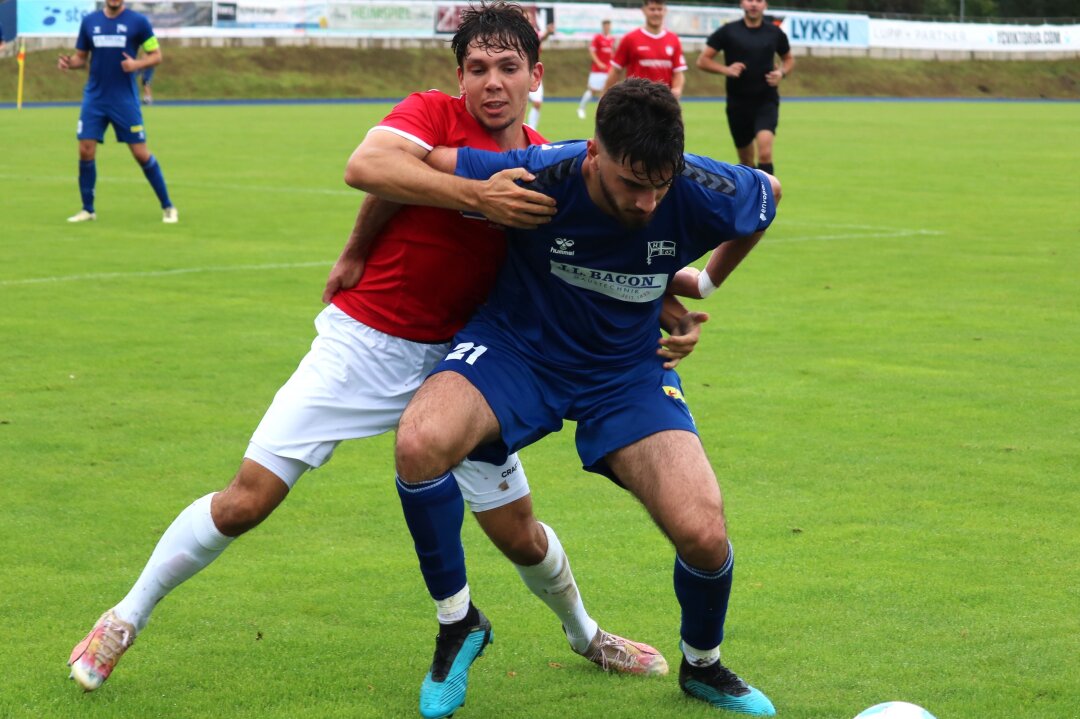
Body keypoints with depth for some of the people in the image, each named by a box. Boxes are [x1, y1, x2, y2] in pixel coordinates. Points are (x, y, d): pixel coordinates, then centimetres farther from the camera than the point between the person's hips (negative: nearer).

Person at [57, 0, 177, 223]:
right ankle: (87, 210, 10)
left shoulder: (138, 22, -3)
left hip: (125, 99, -3)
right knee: (86, 152, -3)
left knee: (141, 154, -3)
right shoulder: (89, 21, 6)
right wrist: (69, 62, -9)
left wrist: (136, 64, -20)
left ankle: (168, 207, 9)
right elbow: (81, 57, 14)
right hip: (94, 98, 3)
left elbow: (156, 55, 0)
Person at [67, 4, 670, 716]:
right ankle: (127, 618, 12)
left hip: (455, 360, 4)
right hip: (364, 343, -3)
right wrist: (475, 196, -38)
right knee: (248, 499, -8)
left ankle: (584, 634, 38)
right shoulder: (432, 114, -10)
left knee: (519, 531, 7)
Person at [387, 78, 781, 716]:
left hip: (628, 371, 1)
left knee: (703, 535, -18)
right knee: (421, 444, -34)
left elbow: (769, 192, 3)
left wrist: (708, 279, 13)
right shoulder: (537, 178, -30)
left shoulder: (701, 194, -23)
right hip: (517, 347, -1)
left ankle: (703, 667, 18)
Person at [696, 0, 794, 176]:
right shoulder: (728, 31, 0)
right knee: (746, 161, 11)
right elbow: (703, 60, 1)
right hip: (738, 103, 1)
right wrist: (726, 69, -16)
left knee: (765, 153, -23)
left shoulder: (775, 33, 4)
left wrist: (781, 73, -3)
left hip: (766, 101, -1)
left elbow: (789, 59, 19)